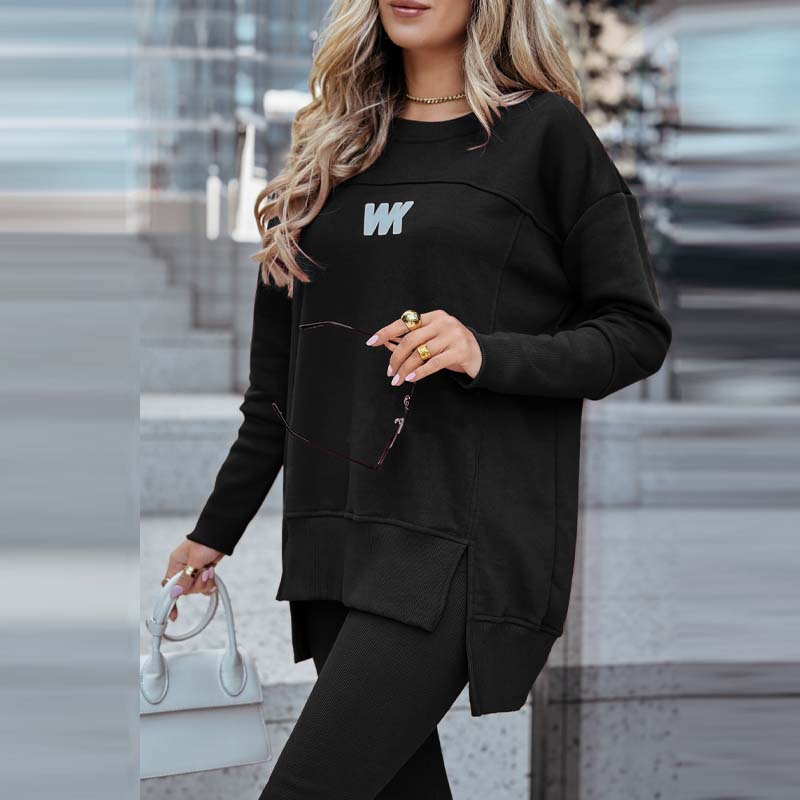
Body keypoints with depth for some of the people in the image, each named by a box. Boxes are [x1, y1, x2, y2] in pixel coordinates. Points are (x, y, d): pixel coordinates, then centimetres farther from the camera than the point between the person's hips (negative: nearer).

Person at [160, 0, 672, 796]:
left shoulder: (545, 133, 0)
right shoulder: (335, 142, 16)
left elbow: (637, 332, -1)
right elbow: (281, 372, 19)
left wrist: (488, 355, -17)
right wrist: (215, 530, 21)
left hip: (469, 542, -5)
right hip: (336, 535, 6)